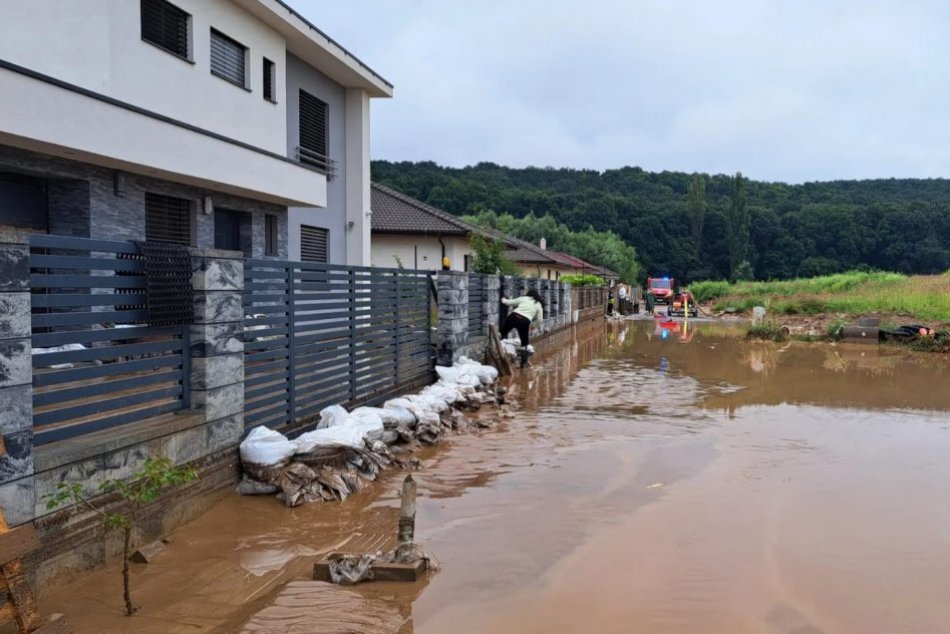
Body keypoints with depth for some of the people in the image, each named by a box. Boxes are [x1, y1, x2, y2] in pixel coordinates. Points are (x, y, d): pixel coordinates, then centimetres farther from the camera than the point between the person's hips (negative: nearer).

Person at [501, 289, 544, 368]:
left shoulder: (523, 298, 21)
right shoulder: (538, 305, 21)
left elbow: (508, 302, 26)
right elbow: (540, 321, 17)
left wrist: (504, 300, 47)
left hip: (513, 316, 0)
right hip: (525, 321, 0)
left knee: (501, 334, 13)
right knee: (524, 343, 15)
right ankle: (524, 363, 16)